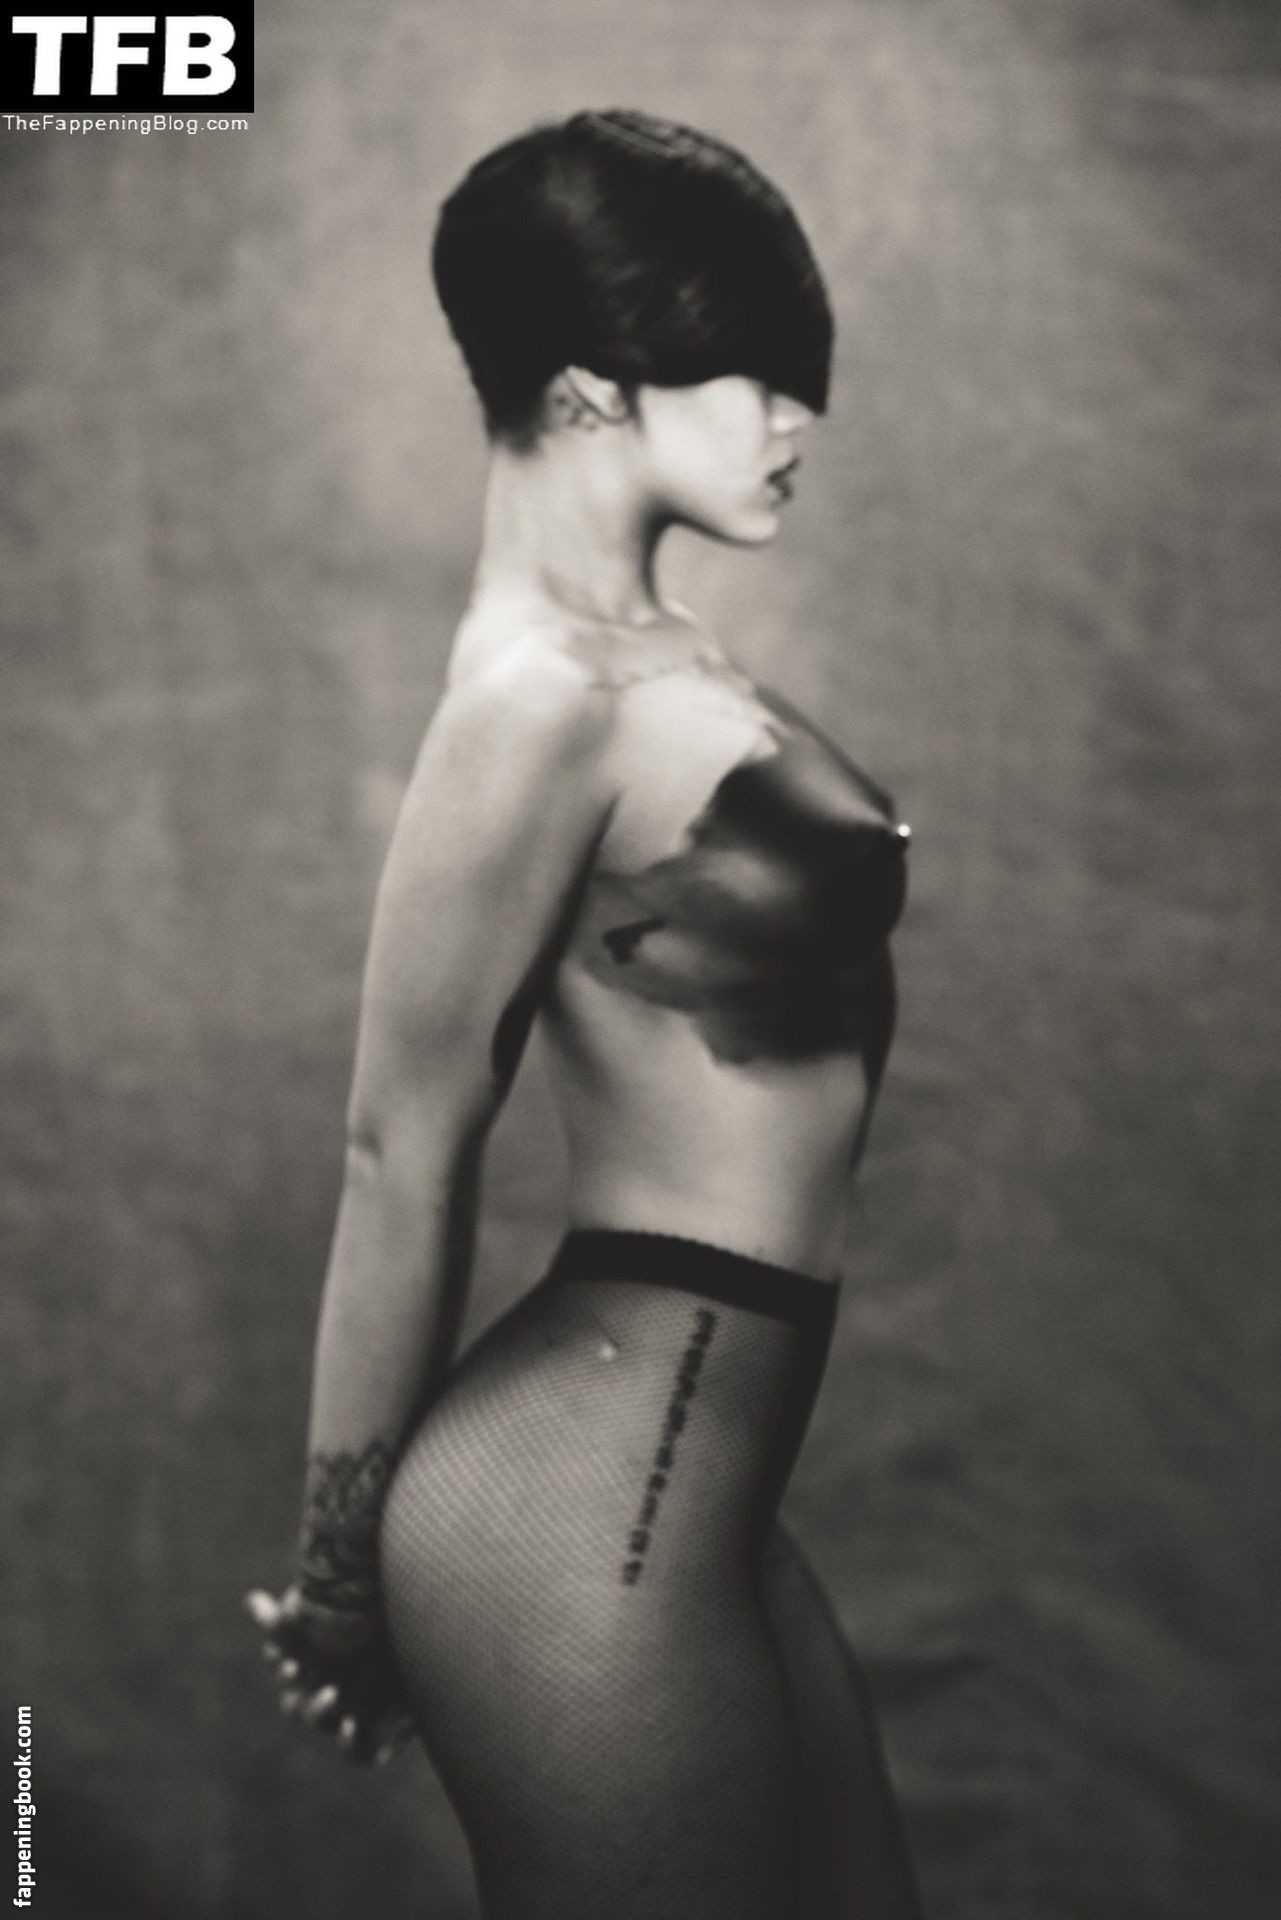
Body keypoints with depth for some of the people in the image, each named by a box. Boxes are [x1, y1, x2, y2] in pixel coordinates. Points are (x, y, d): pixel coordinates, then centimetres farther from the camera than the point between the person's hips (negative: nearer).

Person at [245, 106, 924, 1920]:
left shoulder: (644, 646, 7)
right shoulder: (547, 692, -19)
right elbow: (405, 1152, -14)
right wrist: (340, 1575, -4)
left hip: (679, 1469, 8)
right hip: (591, 1499, -8)